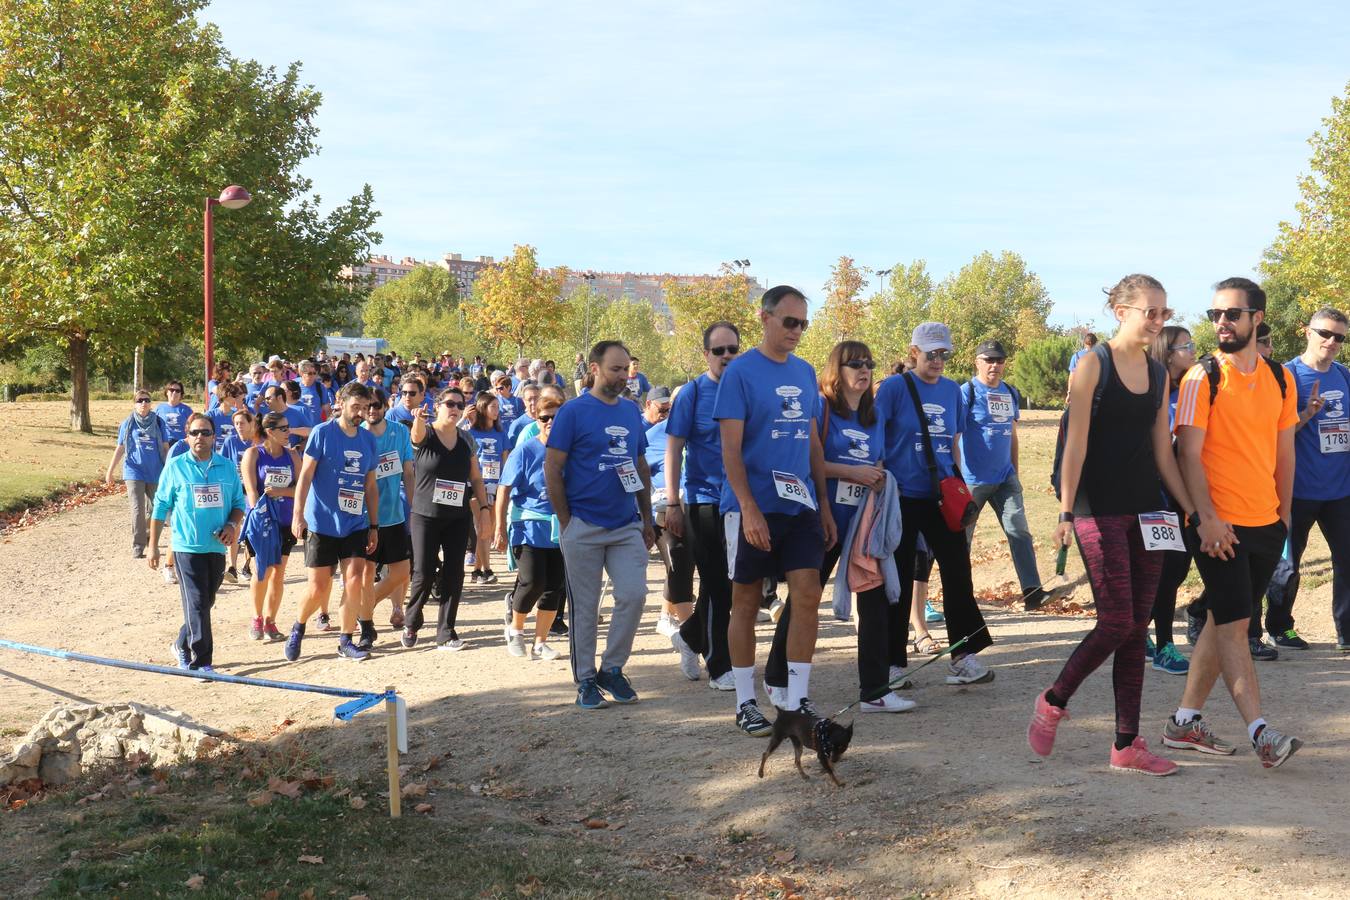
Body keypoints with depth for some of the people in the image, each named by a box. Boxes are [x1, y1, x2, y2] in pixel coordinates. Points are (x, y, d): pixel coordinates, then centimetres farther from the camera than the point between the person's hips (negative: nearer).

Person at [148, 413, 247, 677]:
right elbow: (161, 507, 3)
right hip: (186, 546, -4)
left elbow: (238, 503, 13)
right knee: (197, 604, -9)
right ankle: (200, 661, -5)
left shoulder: (227, 467, 6)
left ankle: (183, 646, 36)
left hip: (217, 547, 4)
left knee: (205, 603, 14)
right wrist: (153, 545, 2)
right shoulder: (176, 467, -1)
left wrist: (232, 525, -7)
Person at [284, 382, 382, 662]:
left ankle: (346, 641, 7)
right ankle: (298, 628, 27)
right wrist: (298, 514, -16)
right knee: (318, 587, 0)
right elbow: (305, 475, -8)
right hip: (321, 523, -4)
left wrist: (374, 526, 10)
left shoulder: (368, 439, 7)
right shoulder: (322, 432, -6)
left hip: (355, 524, 4)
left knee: (355, 581, -7)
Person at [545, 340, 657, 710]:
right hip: (584, 526, -4)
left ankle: (612, 669, 14)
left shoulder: (631, 412, 11)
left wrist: (647, 519, 13)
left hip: (627, 526, 5)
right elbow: (552, 468, -7)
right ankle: (585, 680, 13)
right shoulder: (573, 412, -6)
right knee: (585, 607, 3)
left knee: (634, 596, -3)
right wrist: (566, 523, -9)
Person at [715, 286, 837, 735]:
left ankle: (798, 701, 7)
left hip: (800, 505, 5)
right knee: (746, 603, 4)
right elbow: (731, 448, -11)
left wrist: (824, 505, 13)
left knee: (807, 597, -1)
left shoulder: (805, 372, 11)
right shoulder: (740, 372, -7)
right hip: (753, 507, -5)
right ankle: (745, 703, 14)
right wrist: (750, 510, -18)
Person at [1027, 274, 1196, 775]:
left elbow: (1162, 452, 13)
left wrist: (1190, 508, 8)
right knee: (1117, 621, -9)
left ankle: (1127, 746, 10)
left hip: (1146, 509, 6)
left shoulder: (1159, 374, 11)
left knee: (1137, 627, 5)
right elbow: (1076, 443, -10)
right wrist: (1066, 512, -14)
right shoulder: (1093, 365, -6)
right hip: (1099, 511, -6)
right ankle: (1054, 701, 15)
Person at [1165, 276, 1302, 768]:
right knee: (1233, 624, -7)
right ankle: (1259, 732, -7)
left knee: (1224, 621, 10)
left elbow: (1285, 451, 15)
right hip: (1219, 524, -6)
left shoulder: (1279, 378, 9)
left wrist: (1285, 514, 13)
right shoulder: (1201, 379, -7)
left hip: (1266, 524, 6)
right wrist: (1208, 518, -17)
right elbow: (1189, 454, -11)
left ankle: (1185, 720, 19)